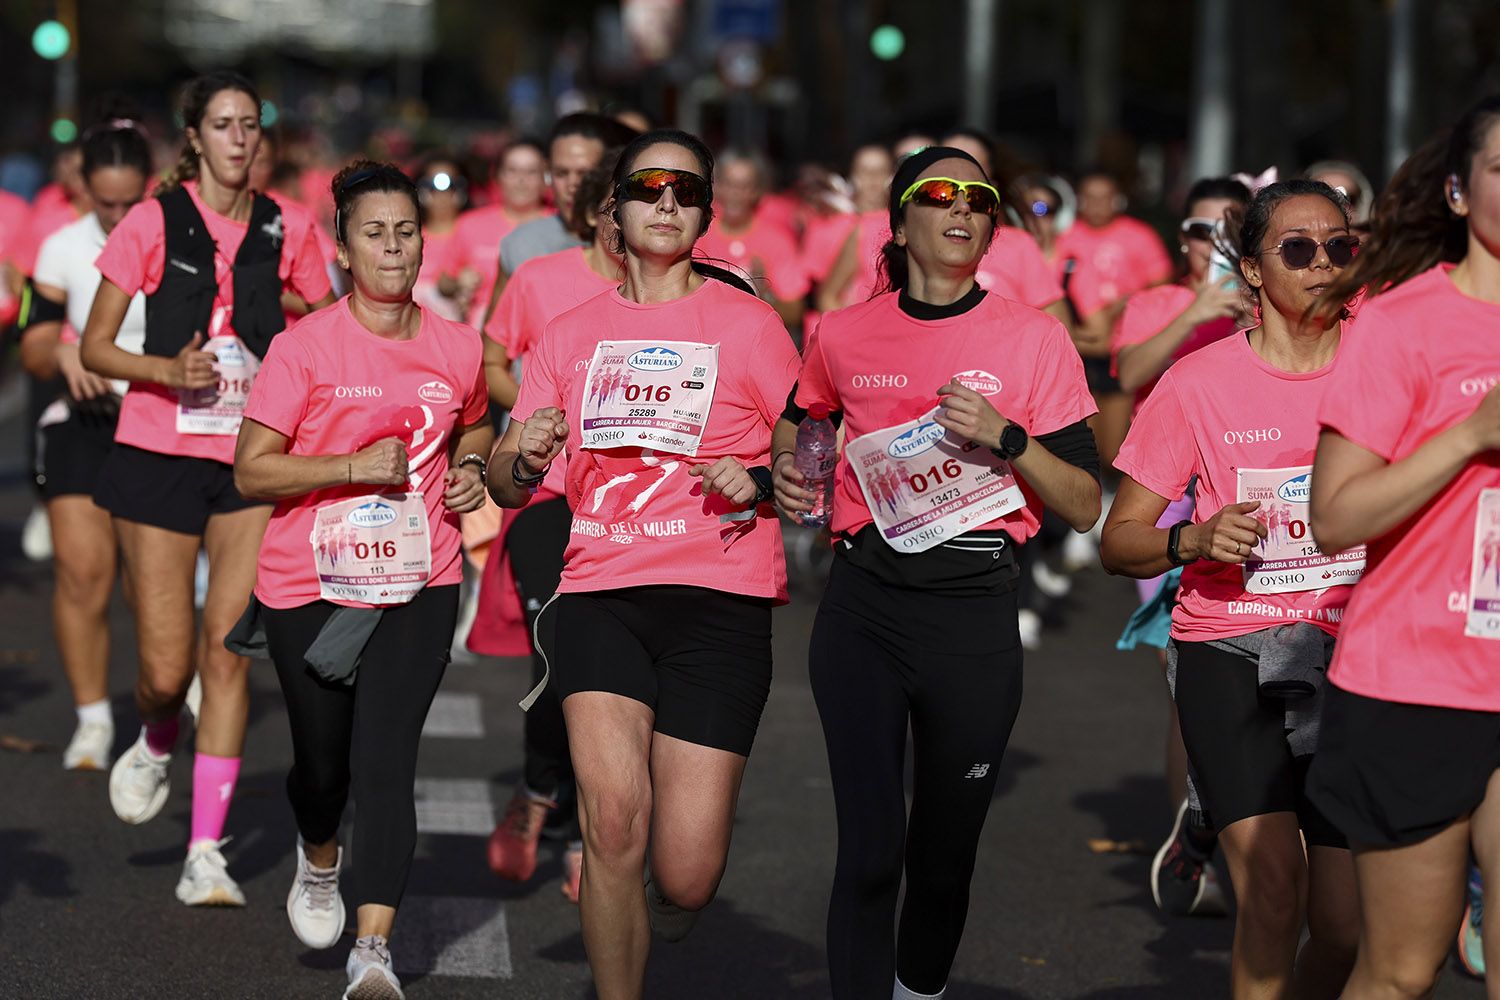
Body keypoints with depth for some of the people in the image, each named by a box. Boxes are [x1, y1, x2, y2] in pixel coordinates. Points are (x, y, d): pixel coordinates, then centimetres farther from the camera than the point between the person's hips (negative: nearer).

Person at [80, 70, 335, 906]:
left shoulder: (287, 232, 5)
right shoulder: (153, 223, -2)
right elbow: (94, 346, 1)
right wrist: (167, 370, -15)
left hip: (251, 461, 1)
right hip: (158, 457, -1)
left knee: (228, 646, -9)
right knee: (167, 667, -3)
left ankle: (207, 850, -4)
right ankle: (157, 744, 34)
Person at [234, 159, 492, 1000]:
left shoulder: (457, 347, 4)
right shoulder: (305, 348, -7)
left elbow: (475, 426, 26)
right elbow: (251, 470, -10)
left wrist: (471, 470, 4)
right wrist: (352, 466, -21)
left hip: (419, 585, 1)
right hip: (310, 586, -1)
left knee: (386, 760, -13)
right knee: (323, 760, 12)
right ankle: (320, 859, 47)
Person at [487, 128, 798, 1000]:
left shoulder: (748, 323, 6)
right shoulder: (572, 335, 14)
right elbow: (506, 487, 15)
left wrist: (760, 483, -10)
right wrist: (524, 458, -7)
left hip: (719, 600, -2)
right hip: (601, 593, 2)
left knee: (685, 877, -6)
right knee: (612, 817, -22)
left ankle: (669, 902, 31)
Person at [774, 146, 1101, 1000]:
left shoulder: (1035, 339, 1)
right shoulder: (846, 336, 6)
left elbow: (1085, 507, 0)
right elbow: (798, 422, 28)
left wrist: (1007, 439, -14)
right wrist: (789, 470, 6)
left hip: (975, 608, 0)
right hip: (864, 607, 0)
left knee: (945, 849, 9)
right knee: (870, 848, -10)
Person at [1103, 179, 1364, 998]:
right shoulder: (1200, 382, 0)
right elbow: (1119, 542, 4)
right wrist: (1194, 540, -15)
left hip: (1351, 651, 2)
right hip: (1229, 648, -2)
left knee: (1347, 925, 0)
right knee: (1272, 885, -18)